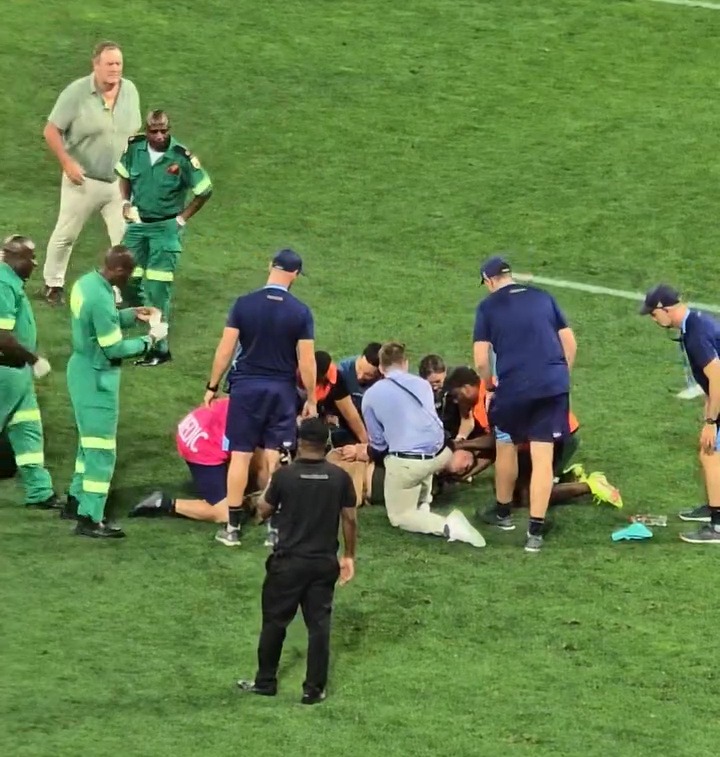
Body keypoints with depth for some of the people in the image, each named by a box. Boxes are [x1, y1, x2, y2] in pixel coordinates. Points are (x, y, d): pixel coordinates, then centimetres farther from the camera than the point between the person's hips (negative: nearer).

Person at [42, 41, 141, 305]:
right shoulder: (76, 93, -16)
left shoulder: (130, 91, -2)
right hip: (84, 181, -3)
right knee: (65, 235, 13)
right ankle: (53, 284, 34)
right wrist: (67, 163, -18)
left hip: (120, 182, 3)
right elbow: (51, 131, -10)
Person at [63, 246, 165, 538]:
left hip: (82, 370, 10)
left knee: (89, 441, 23)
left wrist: (131, 315, 8)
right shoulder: (101, 298, -28)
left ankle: (77, 501, 34)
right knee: (101, 449, -3)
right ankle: (89, 519, 0)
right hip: (97, 379, -10)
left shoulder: (86, 282, 1)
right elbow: (114, 349, -22)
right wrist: (149, 340, -10)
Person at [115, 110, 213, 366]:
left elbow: (204, 190, -7)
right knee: (127, 281, 8)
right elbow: (124, 175, 15)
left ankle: (159, 348, 2)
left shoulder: (182, 157, -19)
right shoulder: (134, 148, -7)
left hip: (166, 227, -5)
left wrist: (182, 218, -6)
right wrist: (126, 203, 3)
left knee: (158, 289, -6)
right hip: (137, 223, 5)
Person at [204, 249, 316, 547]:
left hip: (246, 387, 0)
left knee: (240, 455, 5)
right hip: (281, 391, 0)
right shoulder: (301, 312, -6)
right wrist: (311, 399, 6)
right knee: (276, 460, 5)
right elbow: (306, 361, -5)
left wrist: (212, 386, 5)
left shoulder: (244, 304, -6)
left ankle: (233, 527, 8)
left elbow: (225, 350, -5)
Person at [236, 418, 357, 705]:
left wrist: (270, 486, 20)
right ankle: (314, 689, 9)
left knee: (274, 622, 12)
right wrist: (349, 556, 12)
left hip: (288, 562, -2)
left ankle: (265, 682, 21)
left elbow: (264, 511, 2)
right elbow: (350, 520, 0)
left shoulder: (285, 474, -11)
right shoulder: (339, 477, -5)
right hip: (324, 563, 2)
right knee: (319, 625, 7)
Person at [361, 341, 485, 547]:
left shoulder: (371, 395, 0)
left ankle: (446, 526, -14)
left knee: (399, 517, 12)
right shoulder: (422, 384, 9)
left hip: (405, 462, -5)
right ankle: (423, 504, 33)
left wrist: (367, 452, 31)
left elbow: (378, 443, 6)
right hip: (439, 455, 5)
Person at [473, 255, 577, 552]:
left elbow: (481, 361, -3)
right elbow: (570, 344, 13)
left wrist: (490, 387, 14)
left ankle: (503, 513, 36)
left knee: (506, 447, 21)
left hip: (513, 386, -2)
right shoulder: (543, 297, 14)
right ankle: (535, 530, -4)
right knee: (543, 458, 1)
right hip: (554, 384, 2)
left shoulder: (488, 306, 4)